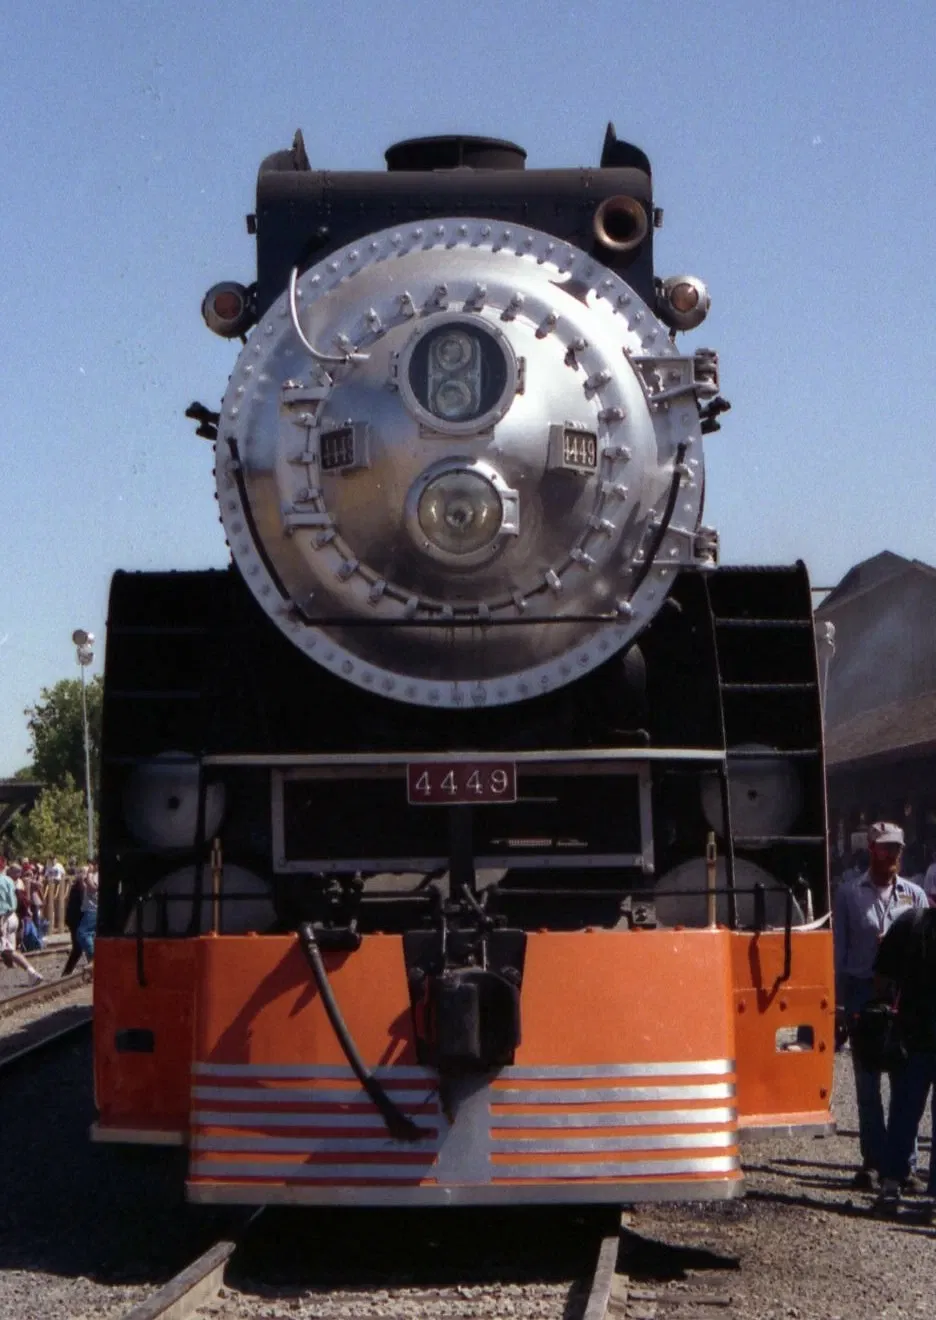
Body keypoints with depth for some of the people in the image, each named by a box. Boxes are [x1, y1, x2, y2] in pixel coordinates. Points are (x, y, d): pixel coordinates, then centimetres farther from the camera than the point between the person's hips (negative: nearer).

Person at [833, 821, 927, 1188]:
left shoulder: (914, 895, 8)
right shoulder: (849, 894, 5)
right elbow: (840, 950, 5)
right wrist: (841, 1002, 0)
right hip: (863, 991, -1)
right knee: (867, 1082, 2)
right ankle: (873, 1161, 8)